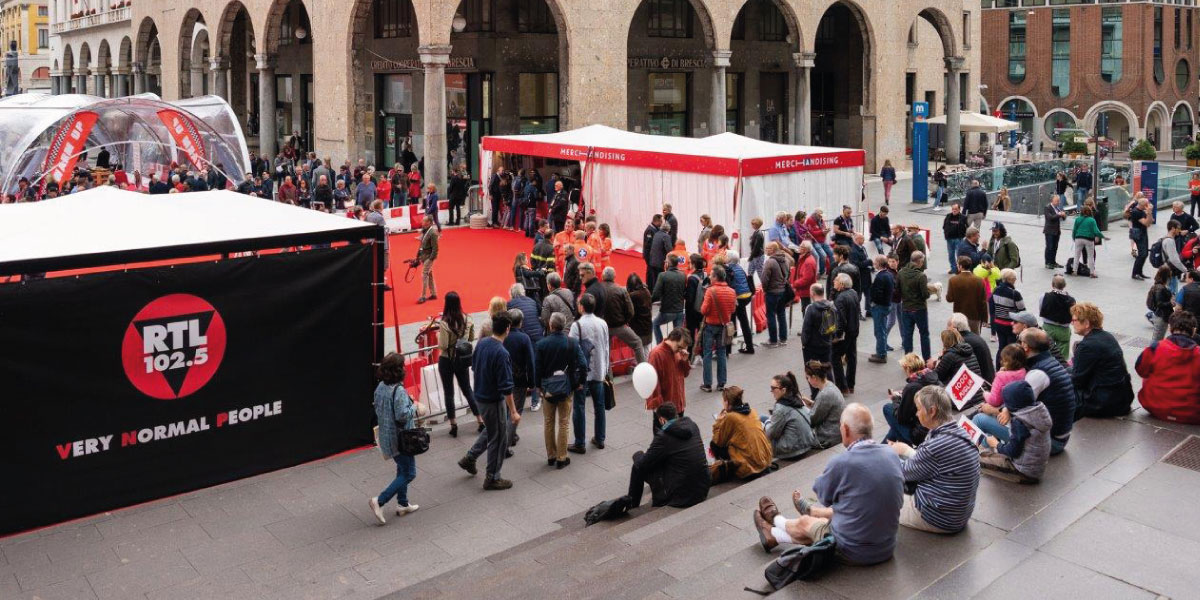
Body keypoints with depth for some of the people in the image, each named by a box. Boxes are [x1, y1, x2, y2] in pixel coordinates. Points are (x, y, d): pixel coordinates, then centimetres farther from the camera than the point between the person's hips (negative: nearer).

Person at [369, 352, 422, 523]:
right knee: (408, 474, 1)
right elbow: (403, 415, -27)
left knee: (402, 470, 22)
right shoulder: (398, 390, -25)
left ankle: (402, 504, 30)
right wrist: (414, 407, -11)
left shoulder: (380, 387, 2)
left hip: (386, 436, 9)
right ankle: (379, 501, -4)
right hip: (399, 438, -9)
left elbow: (378, 410, 11)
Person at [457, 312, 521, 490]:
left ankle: (470, 458, 34)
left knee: (491, 430, 29)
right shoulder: (501, 353, -27)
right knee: (499, 439, 8)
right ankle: (492, 479, 19)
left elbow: (474, 366, 14)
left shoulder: (481, 343, -3)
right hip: (494, 400, -8)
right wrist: (513, 412, -19)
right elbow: (506, 387, -26)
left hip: (480, 396, 8)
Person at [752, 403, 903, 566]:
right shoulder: (892, 455, -8)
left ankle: (776, 520, 54)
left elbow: (823, 495, -3)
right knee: (828, 512, 29)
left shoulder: (841, 463, -25)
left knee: (804, 523, 24)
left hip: (852, 552, -4)